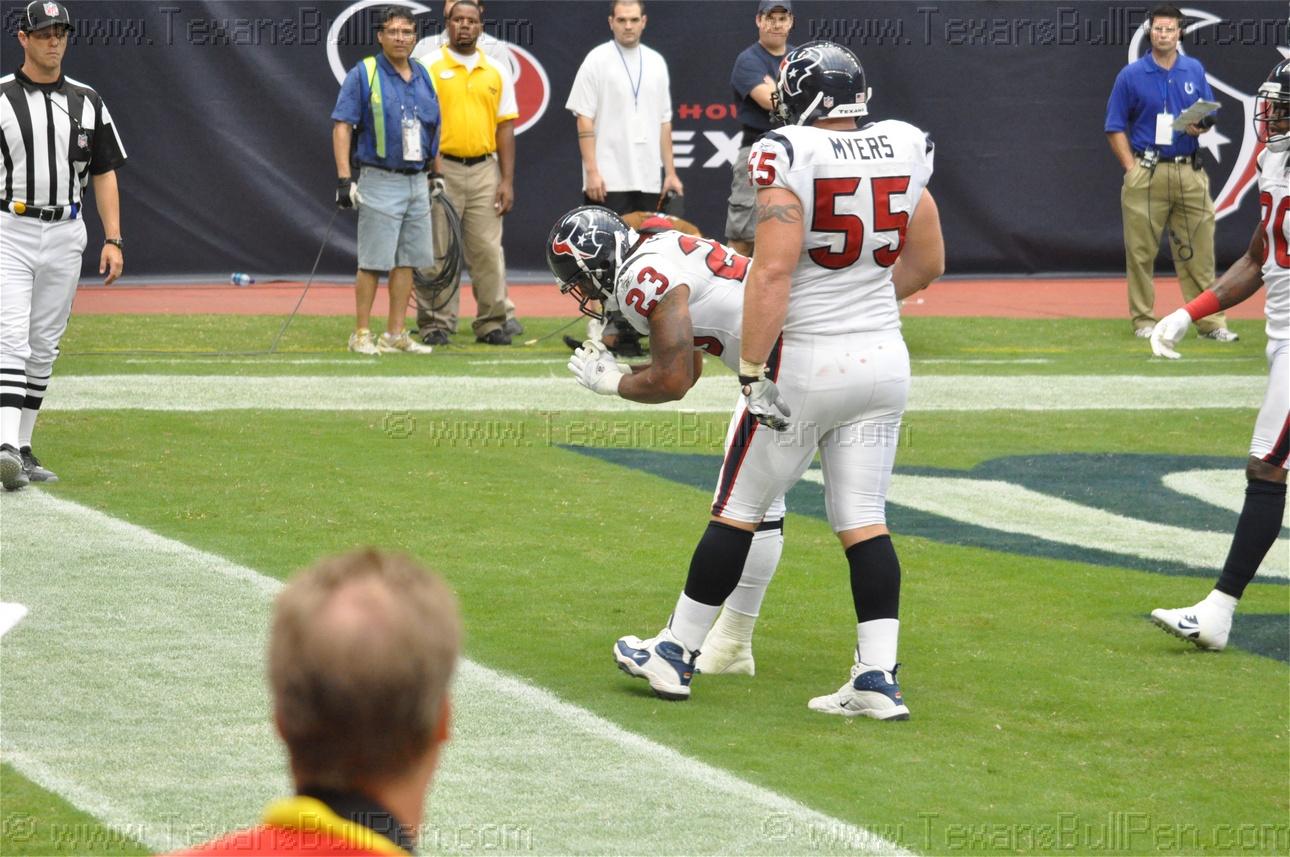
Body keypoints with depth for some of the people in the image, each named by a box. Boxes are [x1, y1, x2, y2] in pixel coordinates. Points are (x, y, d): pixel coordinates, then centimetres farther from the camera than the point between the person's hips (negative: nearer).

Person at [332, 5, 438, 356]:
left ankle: (396, 333, 12)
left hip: (417, 180, 6)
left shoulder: (423, 77, 12)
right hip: (380, 180, -6)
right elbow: (342, 126, -9)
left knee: (407, 260, 6)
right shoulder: (363, 75, -6)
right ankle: (361, 334, 1)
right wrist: (344, 178, -17)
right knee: (374, 261, -6)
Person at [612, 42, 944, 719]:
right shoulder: (903, 151, 3)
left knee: (737, 511, 7)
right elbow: (927, 263, 14)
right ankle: (877, 678, 0)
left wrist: (753, 374, -20)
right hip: (884, 357, 5)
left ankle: (676, 653, 17)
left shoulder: (789, 158, -14)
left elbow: (772, 274, -21)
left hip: (806, 359, -5)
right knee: (864, 521, 7)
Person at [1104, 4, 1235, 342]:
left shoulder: (1195, 71, 10)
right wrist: (1133, 169, -7)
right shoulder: (1131, 75, 1)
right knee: (1141, 250, 0)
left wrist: (1201, 126, -8)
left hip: (1189, 174, 2)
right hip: (1146, 172, -2)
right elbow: (1115, 128, 2)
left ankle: (1210, 321, 3)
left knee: (1198, 250, 1)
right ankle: (1143, 321, 8)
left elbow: (1209, 115, 17)